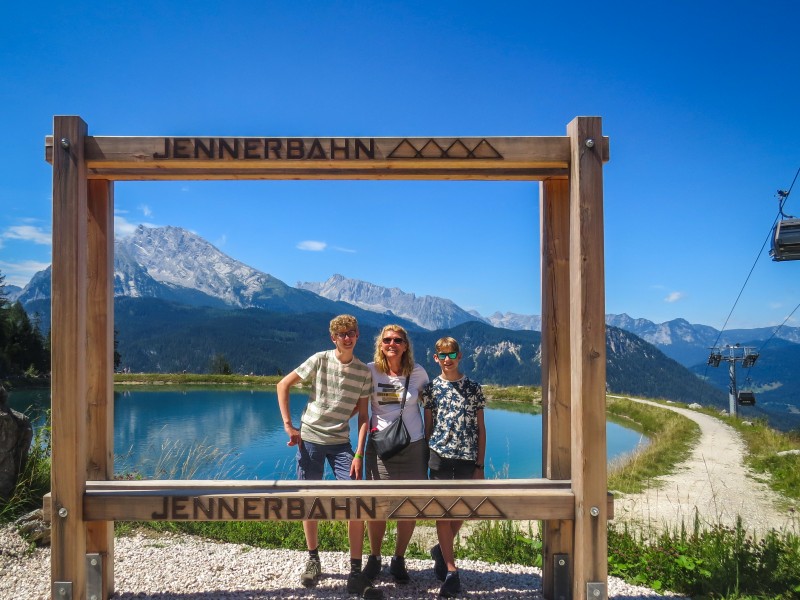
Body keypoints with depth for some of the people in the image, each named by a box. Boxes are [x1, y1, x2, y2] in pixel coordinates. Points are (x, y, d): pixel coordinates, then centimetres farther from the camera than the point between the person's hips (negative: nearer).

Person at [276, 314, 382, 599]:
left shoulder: (364, 372, 0)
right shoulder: (319, 360, -6)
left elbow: (363, 415, 2)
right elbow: (283, 385, 0)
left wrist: (359, 454, -5)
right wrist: (288, 424, -6)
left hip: (341, 443, 1)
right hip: (310, 439, -1)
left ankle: (355, 575, 0)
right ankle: (313, 560, 29)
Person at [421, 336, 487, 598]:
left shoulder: (473, 388, 4)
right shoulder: (431, 388, 5)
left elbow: (481, 429, 5)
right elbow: (428, 427, 8)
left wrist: (480, 465, 0)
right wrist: (424, 461, 4)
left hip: (467, 458, 1)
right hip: (439, 456, -1)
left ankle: (441, 551, 34)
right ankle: (451, 571, 5)